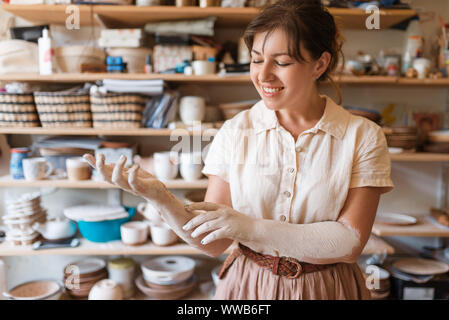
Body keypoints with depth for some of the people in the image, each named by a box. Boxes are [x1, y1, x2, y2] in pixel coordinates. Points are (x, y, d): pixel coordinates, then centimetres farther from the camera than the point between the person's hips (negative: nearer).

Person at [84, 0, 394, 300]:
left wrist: (249, 227, -22)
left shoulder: (363, 137, -12)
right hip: (248, 286, 1)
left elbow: (350, 243, -16)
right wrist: (159, 196, -26)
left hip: (327, 289, 0)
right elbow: (212, 242, -9)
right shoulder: (235, 132, -9)